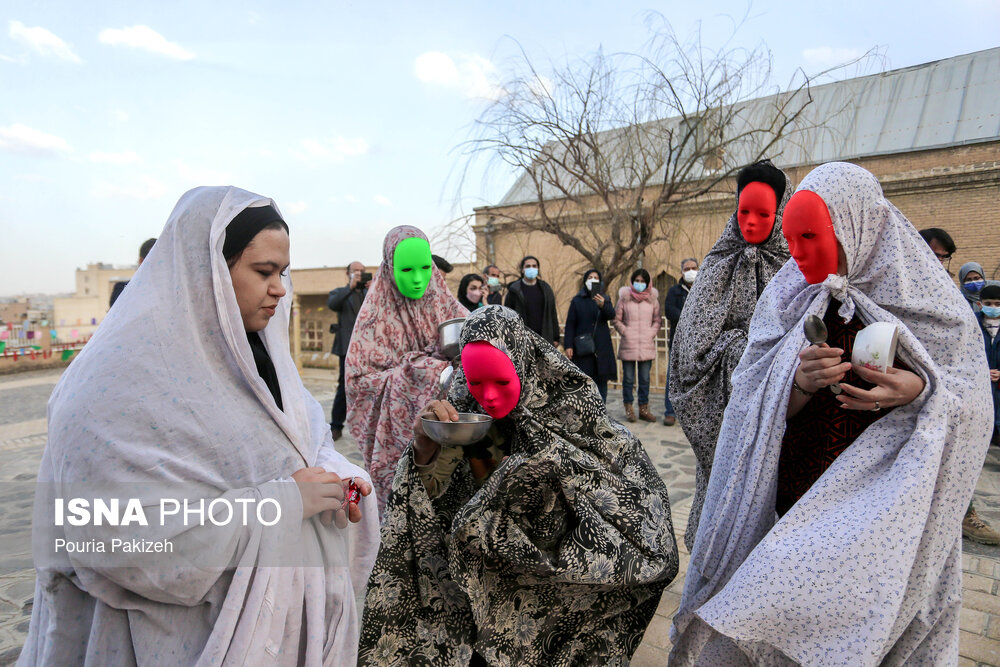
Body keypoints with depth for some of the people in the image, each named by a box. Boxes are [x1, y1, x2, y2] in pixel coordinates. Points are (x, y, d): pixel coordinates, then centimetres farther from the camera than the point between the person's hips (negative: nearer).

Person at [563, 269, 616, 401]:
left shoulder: (605, 299, 10)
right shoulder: (577, 300, 6)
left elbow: (611, 316, -10)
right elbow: (570, 324, 2)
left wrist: (603, 305, -31)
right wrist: (568, 345, -7)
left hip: (601, 347, 2)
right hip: (582, 347, -2)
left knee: (601, 380, 3)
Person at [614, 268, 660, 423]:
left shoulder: (653, 299, 7)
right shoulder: (624, 298, 2)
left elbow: (657, 321, 12)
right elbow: (616, 320, 6)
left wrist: (651, 334, -2)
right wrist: (625, 332, -4)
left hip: (647, 345, 2)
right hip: (628, 345, -1)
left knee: (645, 379, 7)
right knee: (628, 378, 4)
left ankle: (643, 408, 16)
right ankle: (628, 408, 14)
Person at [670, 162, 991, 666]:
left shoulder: (925, 297, -2)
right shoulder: (786, 298, 1)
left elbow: (970, 398, 0)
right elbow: (763, 409, -1)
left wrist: (918, 391, -21)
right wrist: (801, 383, -22)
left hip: (886, 501, -1)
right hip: (799, 498, 1)